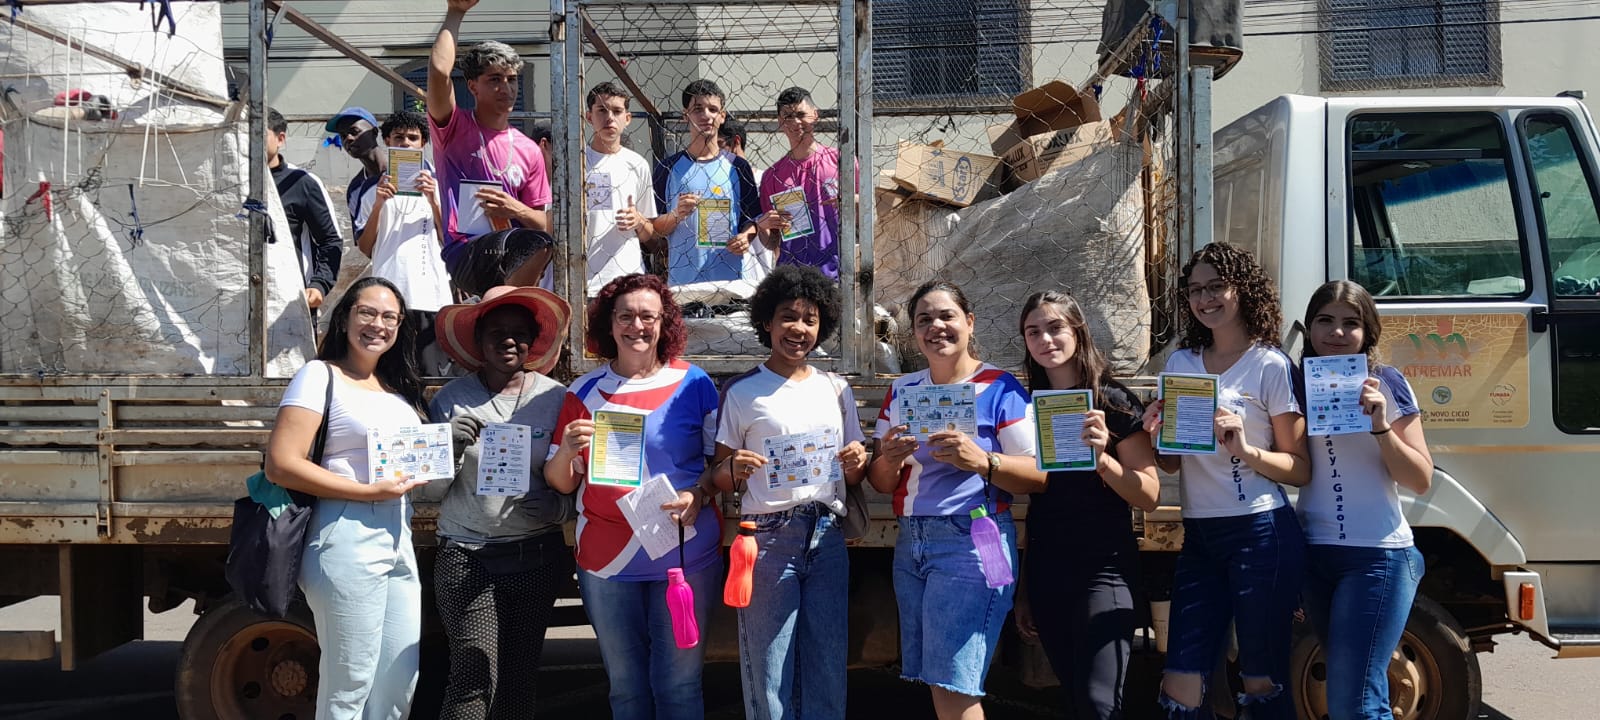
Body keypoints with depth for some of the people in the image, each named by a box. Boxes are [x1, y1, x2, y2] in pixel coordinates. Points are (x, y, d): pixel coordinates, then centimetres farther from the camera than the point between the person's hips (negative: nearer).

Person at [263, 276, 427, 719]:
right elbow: (281, 466, -14)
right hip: (347, 541, -8)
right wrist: (370, 491, -18)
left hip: (399, 542, 8)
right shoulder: (321, 376, -5)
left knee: (402, 682, 10)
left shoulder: (400, 387, 17)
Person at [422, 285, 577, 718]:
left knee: (520, 679, 7)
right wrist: (449, 449, -15)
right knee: (475, 676, -11)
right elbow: (428, 492, 3)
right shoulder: (452, 400, 1)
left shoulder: (554, 398, 2)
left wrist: (556, 508, -16)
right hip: (466, 557, -1)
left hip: (537, 556, 2)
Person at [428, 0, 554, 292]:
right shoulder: (454, 130, 7)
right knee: (540, 245, -33)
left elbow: (545, 226, 17)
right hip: (464, 254, -6)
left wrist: (517, 210, -6)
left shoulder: (529, 150, 17)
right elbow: (439, 70, -12)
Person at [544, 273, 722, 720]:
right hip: (606, 559, 2)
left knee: (678, 682, 2)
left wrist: (697, 497, -17)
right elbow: (560, 483, 6)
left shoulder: (694, 384, -2)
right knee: (625, 684, 12)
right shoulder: (585, 392, 4)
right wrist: (567, 450, -15)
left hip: (685, 556, -2)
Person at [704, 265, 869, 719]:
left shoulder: (836, 389, 13)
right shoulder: (741, 392, 2)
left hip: (827, 537, 3)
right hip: (768, 538, -3)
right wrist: (733, 469, -18)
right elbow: (719, 479, 4)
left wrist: (856, 464, -5)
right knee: (769, 675, 1)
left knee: (828, 669, 7)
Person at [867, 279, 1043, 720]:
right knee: (937, 684, 9)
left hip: (971, 542, -6)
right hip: (911, 543, 6)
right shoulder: (902, 391, 12)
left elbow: (1039, 476, -10)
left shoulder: (1000, 389, -5)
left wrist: (981, 460, -26)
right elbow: (882, 484, 13)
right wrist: (889, 460, -10)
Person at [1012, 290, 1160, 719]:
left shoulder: (1113, 401, -6)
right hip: (1045, 571, 5)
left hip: (1104, 567, -5)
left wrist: (1101, 457, -27)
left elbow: (1149, 497, -10)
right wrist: (1023, 589, 15)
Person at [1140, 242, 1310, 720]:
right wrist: (1155, 433, -6)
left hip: (1261, 535, -5)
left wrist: (1245, 450, -21)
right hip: (1199, 537, 5)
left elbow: (1300, 469, -4)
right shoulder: (1180, 362, 11)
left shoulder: (1271, 366, -4)